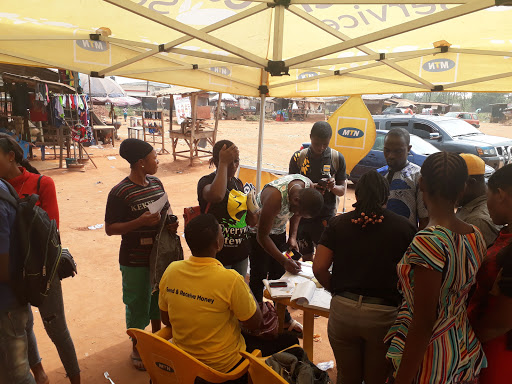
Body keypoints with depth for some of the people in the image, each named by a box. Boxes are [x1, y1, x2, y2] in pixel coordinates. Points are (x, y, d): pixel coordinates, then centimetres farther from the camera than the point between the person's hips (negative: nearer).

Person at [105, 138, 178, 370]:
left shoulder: (156, 183, 1)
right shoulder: (120, 193, -18)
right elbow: (110, 228, -15)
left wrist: (171, 223, -8)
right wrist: (140, 222, -27)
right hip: (135, 261, -6)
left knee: (159, 299, 21)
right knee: (138, 306, 11)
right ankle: (137, 349, 35)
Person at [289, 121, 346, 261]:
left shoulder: (337, 158, 0)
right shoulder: (298, 157, 0)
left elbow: (342, 190, 4)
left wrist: (332, 187, -20)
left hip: (326, 217, -1)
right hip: (302, 216, 1)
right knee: (306, 257, 11)